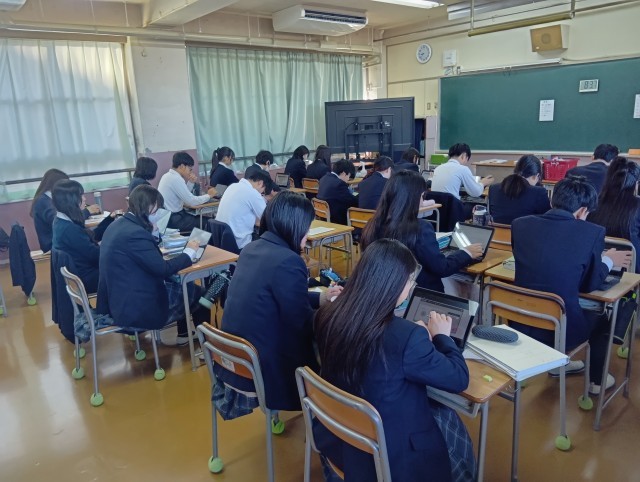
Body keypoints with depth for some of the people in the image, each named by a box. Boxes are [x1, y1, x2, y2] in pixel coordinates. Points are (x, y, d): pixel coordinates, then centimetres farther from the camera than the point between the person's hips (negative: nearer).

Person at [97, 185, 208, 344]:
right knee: (195, 291, 8)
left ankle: (184, 333, 31)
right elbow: (163, 269, -22)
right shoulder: (135, 233, -25)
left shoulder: (120, 223, 5)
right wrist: (189, 252, -7)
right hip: (135, 308, -9)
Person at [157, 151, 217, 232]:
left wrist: (191, 182, 5)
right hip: (173, 220, -10)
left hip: (169, 216, 10)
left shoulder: (168, 175, 10)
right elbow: (192, 201, -18)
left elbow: (185, 196, 19)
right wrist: (209, 195, -4)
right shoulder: (176, 179, -19)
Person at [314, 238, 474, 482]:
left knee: (433, 406, 27)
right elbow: (459, 379, -15)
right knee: (448, 417, 22)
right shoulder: (405, 336, -31)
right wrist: (442, 336, 1)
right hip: (390, 454, -5)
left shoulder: (327, 316, -13)